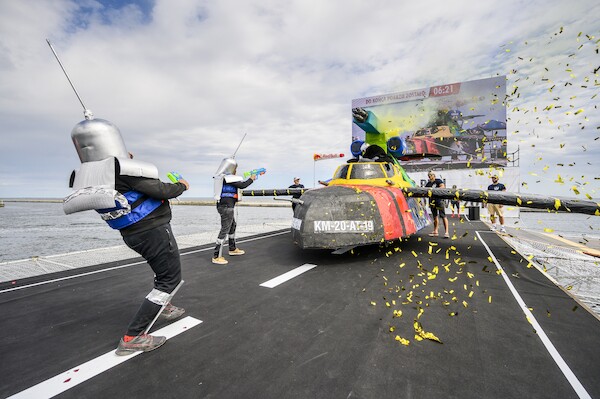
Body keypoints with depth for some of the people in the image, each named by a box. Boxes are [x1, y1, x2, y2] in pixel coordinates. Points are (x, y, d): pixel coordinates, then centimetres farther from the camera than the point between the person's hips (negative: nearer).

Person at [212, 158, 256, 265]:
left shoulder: (223, 177, 11)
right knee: (225, 230, -7)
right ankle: (216, 257, -3)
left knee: (233, 226, 23)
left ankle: (233, 249, 38)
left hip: (224, 205, 10)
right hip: (227, 206, -10)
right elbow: (242, 185, -18)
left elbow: (238, 184, 17)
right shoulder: (228, 178, -17)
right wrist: (251, 179, -3)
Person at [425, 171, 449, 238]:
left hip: (439, 200, -6)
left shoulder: (438, 181, 1)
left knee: (443, 216, -9)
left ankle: (446, 232, -10)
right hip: (432, 201, 6)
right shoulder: (428, 184, 17)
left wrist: (435, 189, -24)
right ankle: (435, 232, 16)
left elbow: (442, 186, -14)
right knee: (435, 217, 10)